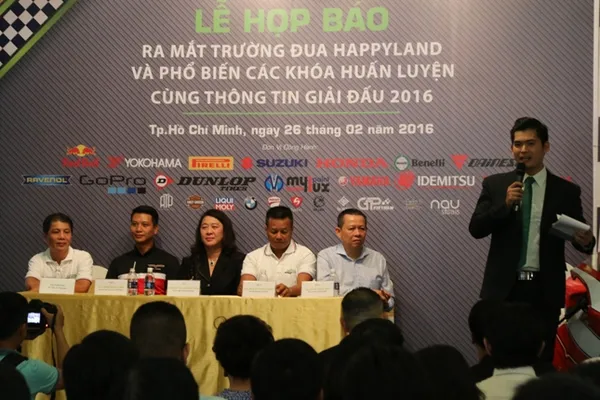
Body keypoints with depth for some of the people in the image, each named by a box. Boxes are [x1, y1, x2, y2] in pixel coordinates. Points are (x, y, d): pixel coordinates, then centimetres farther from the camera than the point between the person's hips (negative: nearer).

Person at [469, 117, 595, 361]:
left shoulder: (566, 191, 3)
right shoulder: (494, 185, 5)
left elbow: (580, 236, 5)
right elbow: (476, 229, -2)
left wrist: (586, 241, -19)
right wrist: (505, 204, -17)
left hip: (545, 291, 0)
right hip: (504, 288, 0)